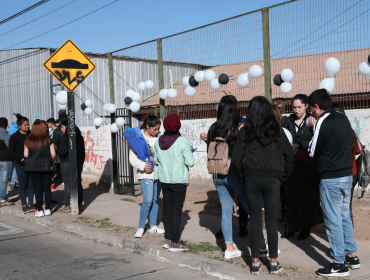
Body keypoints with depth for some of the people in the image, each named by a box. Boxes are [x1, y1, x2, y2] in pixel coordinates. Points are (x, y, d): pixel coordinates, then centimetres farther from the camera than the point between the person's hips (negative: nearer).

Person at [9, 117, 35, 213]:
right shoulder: (14, 137, -3)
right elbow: (11, 151, -5)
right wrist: (21, 158, -16)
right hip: (21, 164, -3)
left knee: (31, 184, 8)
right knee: (23, 184, 1)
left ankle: (31, 203, 17)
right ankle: (24, 205, 9)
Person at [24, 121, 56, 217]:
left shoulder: (28, 141, -1)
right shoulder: (48, 140, -5)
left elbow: (25, 155, 0)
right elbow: (53, 154, -6)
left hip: (33, 166, 1)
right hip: (46, 166, -1)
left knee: (37, 189, 4)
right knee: (47, 188, 8)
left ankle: (39, 210, 6)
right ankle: (47, 209, 12)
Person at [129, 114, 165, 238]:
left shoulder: (158, 138, 6)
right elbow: (132, 158, -7)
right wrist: (143, 166, -19)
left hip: (158, 173, 5)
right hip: (146, 174, -5)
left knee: (155, 200, 11)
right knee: (148, 200, -13)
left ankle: (153, 226, 22)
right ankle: (141, 227, 0)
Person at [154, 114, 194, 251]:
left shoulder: (158, 142, 1)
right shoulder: (182, 141, -16)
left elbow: (156, 160, 12)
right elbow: (190, 162, -15)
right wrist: (189, 152, 3)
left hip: (164, 179, 5)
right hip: (179, 180, -5)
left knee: (167, 208, 14)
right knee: (176, 210, 0)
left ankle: (167, 239, 20)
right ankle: (175, 242, 4)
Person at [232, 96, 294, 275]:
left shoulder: (245, 131, -3)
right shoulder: (277, 130, -1)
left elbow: (236, 159, -5)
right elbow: (289, 155, -3)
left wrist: (242, 179, 7)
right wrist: (282, 176, 7)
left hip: (251, 179, 0)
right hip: (272, 179, 0)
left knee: (254, 221, 8)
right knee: (271, 221, 7)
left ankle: (255, 263, 13)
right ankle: (274, 263, 13)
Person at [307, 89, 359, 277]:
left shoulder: (323, 122, -16)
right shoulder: (343, 118, 8)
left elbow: (313, 152, -9)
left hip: (331, 179, -8)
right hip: (347, 175, 8)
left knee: (333, 221, 0)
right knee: (345, 217, 18)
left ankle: (339, 264, 6)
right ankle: (351, 256, 26)